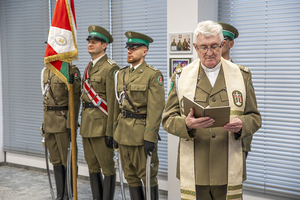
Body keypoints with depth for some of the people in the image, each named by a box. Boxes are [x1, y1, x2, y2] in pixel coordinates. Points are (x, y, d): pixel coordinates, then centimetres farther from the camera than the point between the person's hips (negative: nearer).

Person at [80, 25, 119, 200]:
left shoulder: (110, 68, -12)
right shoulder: (89, 67, 15)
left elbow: (113, 102, -17)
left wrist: (110, 131, -19)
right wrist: (83, 122, 16)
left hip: (101, 124, -9)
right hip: (87, 124, 9)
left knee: (107, 167, 0)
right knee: (92, 166, 16)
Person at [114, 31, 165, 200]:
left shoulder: (153, 74, -8)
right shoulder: (121, 74, 12)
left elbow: (155, 108, -14)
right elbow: (118, 105, 15)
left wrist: (150, 137, -19)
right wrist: (115, 132, 12)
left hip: (141, 133, -6)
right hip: (124, 133, 7)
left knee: (148, 177, 4)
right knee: (131, 177, 14)